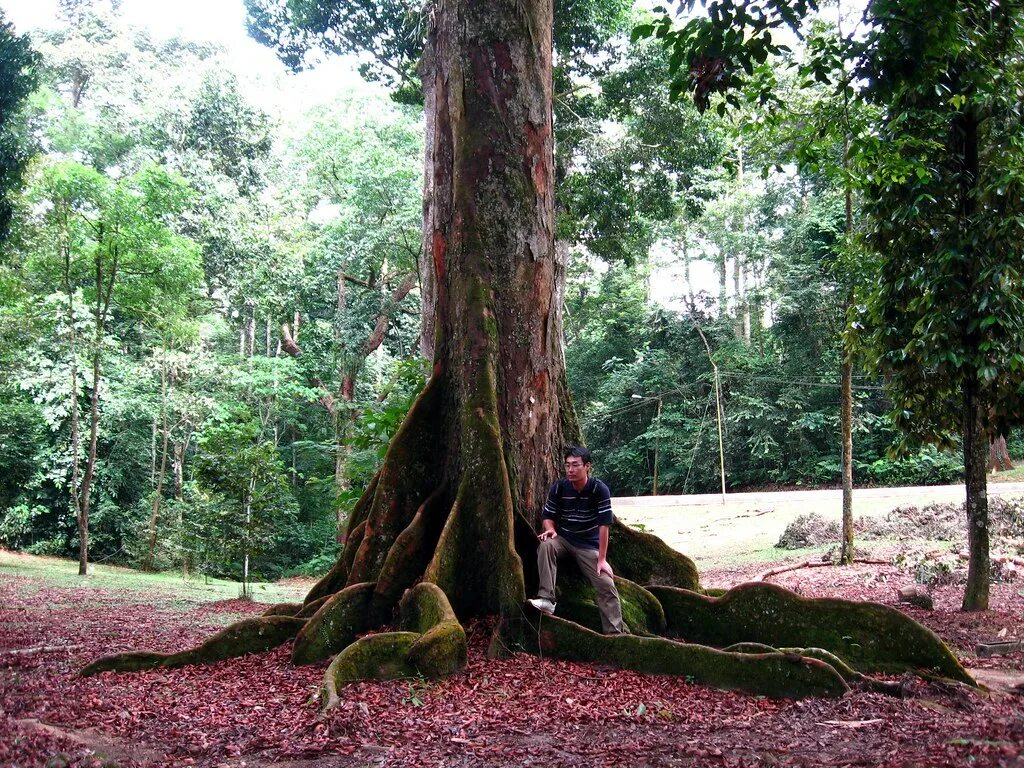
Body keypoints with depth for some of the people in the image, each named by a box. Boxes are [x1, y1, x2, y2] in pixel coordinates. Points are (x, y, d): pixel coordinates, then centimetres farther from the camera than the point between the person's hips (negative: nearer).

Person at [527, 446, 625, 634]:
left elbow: (604, 525, -18)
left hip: (589, 545, -1)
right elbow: (549, 516, 1)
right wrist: (550, 529, -24)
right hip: (563, 539, 1)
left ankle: (615, 633, -3)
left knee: (607, 585, -13)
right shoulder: (559, 487, -9)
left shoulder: (599, 489, -18)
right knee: (546, 545, -33)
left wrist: (602, 559, -20)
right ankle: (546, 599, -35)